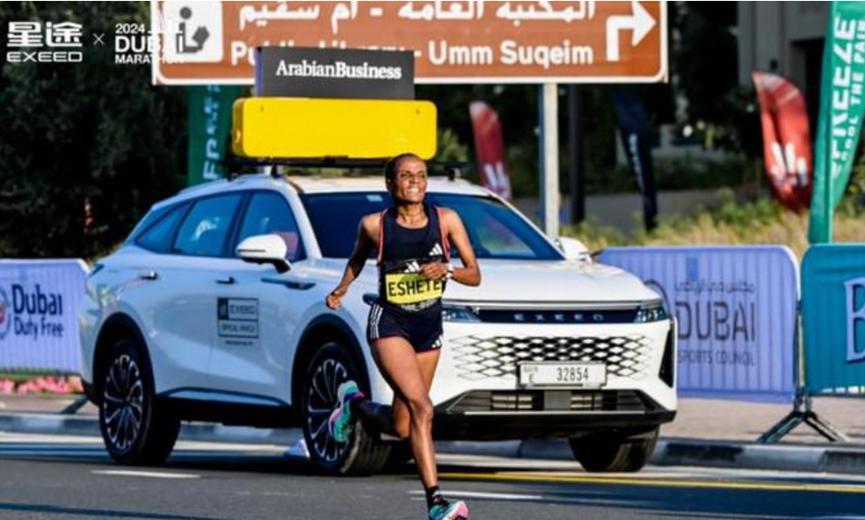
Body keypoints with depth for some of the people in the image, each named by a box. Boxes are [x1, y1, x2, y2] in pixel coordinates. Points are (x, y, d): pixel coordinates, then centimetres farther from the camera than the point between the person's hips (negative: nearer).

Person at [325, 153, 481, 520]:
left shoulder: (446, 220, -3)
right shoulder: (375, 225, -6)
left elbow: (475, 276, -3)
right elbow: (357, 258, 16)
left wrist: (447, 271, -20)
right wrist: (342, 289, 6)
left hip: (429, 328, 4)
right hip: (388, 324, -4)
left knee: (400, 428, 12)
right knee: (422, 408, -25)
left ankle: (354, 402, 44)